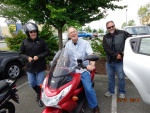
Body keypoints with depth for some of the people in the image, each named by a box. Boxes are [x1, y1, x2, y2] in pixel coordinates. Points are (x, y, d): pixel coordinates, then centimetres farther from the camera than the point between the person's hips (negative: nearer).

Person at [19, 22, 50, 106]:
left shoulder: (41, 41, -5)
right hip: (30, 66, 3)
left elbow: (47, 52, -4)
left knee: (40, 83, 6)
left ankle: (40, 97, 30)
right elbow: (21, 53, 5)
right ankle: (39, 93, 44)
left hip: (40, 66, -2)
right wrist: (27, 57, -14)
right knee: (32, 83, 14)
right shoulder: (25, 42, 0)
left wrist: (38, 56, -17)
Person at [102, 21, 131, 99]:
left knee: (121, 77, 7)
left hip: (120, 61, -3)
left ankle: (122, 92, 27)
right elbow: (106, 48, -7)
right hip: (109, 61, 3)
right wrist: (116, 55, -16)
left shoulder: (123, 33, -4)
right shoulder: (105, 37, 4)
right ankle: (111, 91, 32)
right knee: (110, 77, 15)